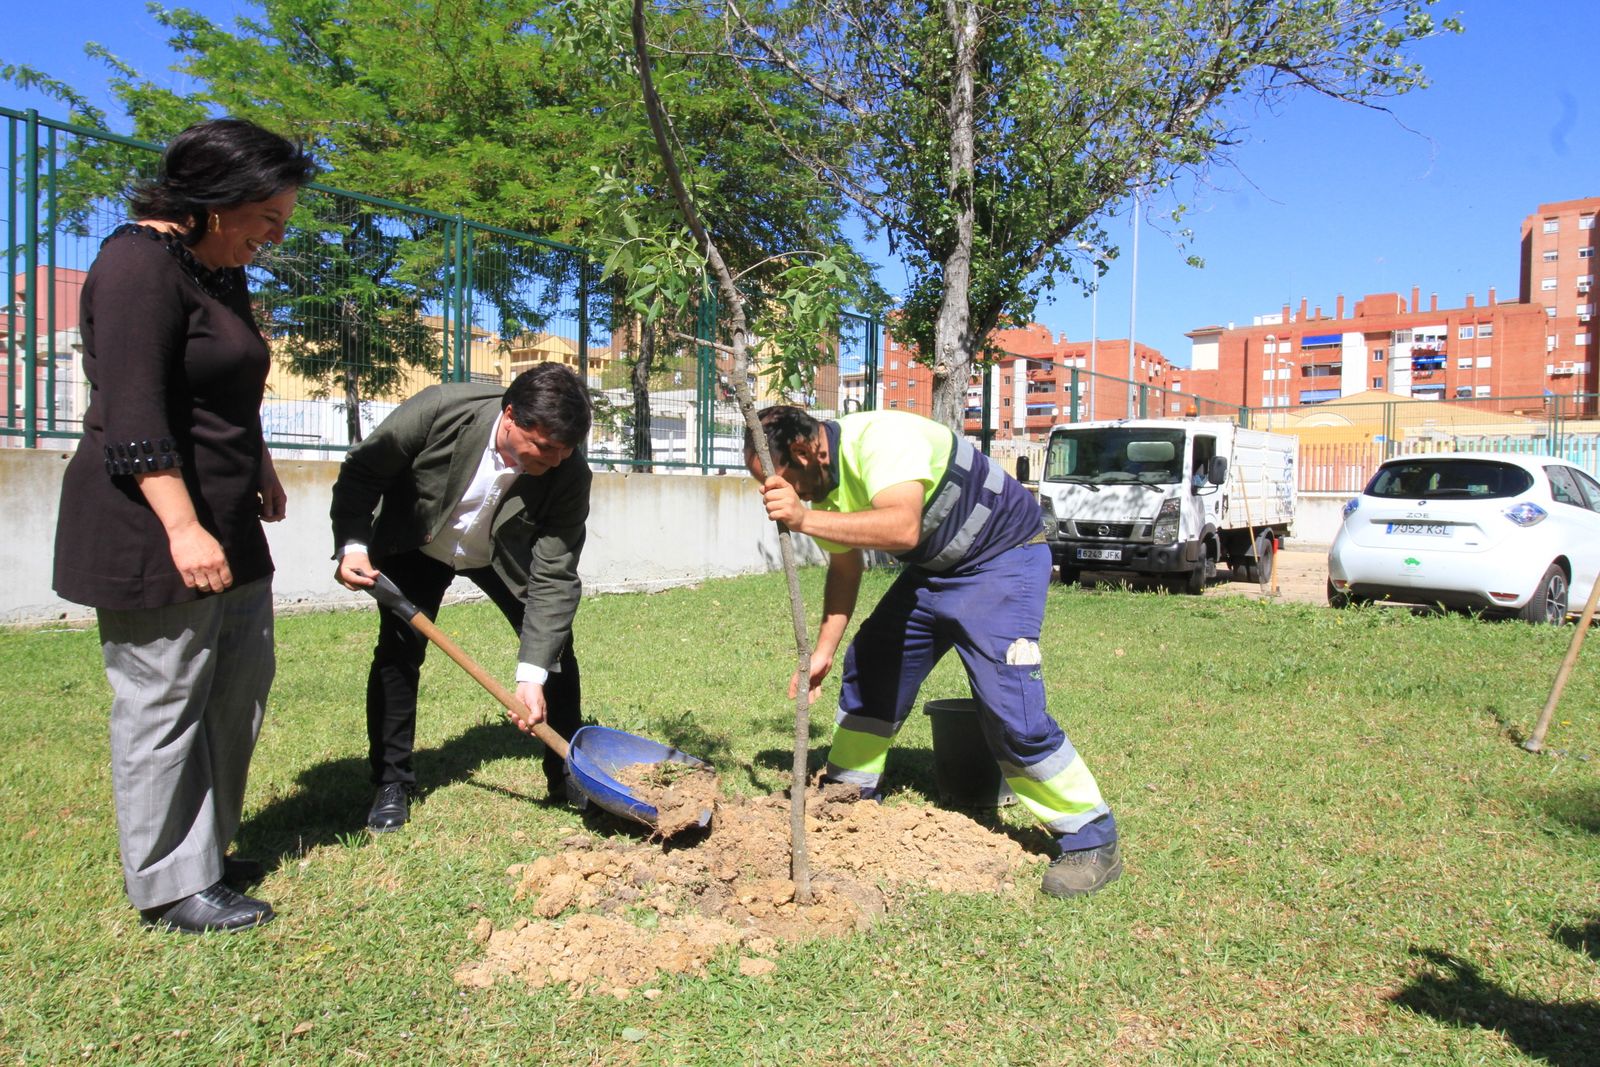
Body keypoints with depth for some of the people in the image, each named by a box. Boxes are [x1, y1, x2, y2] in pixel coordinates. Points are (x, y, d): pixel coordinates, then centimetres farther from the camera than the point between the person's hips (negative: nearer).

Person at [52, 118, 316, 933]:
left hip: (224, 522, 10)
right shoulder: (140, 265, -15)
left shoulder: (221, 272, 14)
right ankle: (171, 886, 14)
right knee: (163, 704, 0)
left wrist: (260, 467, 34)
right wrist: (182, 528, -26)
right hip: (154, 530, -10)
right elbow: (132, 415, -23)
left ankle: (207, 849, 30)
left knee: (241, 686, 15)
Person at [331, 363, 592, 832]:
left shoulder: (569, 475, -31)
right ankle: (391, 783, 10)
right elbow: (362, 471, -17)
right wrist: (352, 543, -29)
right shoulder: (441, 409, -35)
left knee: (553, 643, -7)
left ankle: (569, 774, 10)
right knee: (398, 650, -7)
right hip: (416, 545, -1)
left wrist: (533, 674, -34)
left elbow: (553, 578, -29)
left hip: (504, 555, 1)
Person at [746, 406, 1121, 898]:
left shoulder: (879, 438, -30)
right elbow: (844, 567, 8)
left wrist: (803, 519, -49)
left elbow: (903, 527, -47)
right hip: (935, 567, 9)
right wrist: (823, 650, 1)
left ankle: (1092, 840, -1)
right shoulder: (822, 480, -1)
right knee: (869, 667, 10)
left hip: (1003, 558, -9)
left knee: (1009, 706, -18)